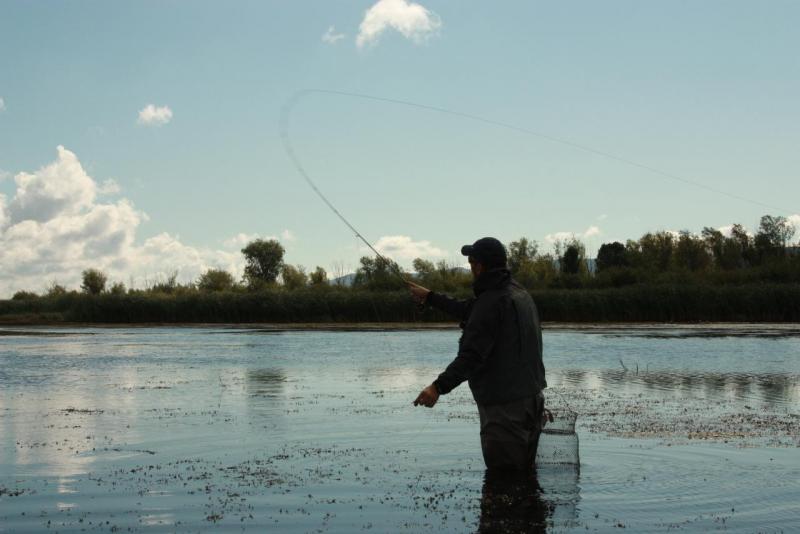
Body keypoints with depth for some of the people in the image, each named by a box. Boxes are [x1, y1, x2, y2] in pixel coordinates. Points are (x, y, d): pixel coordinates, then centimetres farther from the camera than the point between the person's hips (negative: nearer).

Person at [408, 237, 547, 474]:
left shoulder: (491, 301, -19)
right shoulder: (518, 292, 12)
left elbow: (472, 354, -27)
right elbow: (470, 311, 25)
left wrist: (439, 386, -33)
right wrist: (430, 297, 33)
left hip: (504, 403, -10)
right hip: (530, 396, 10)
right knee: (523, 471, 17)